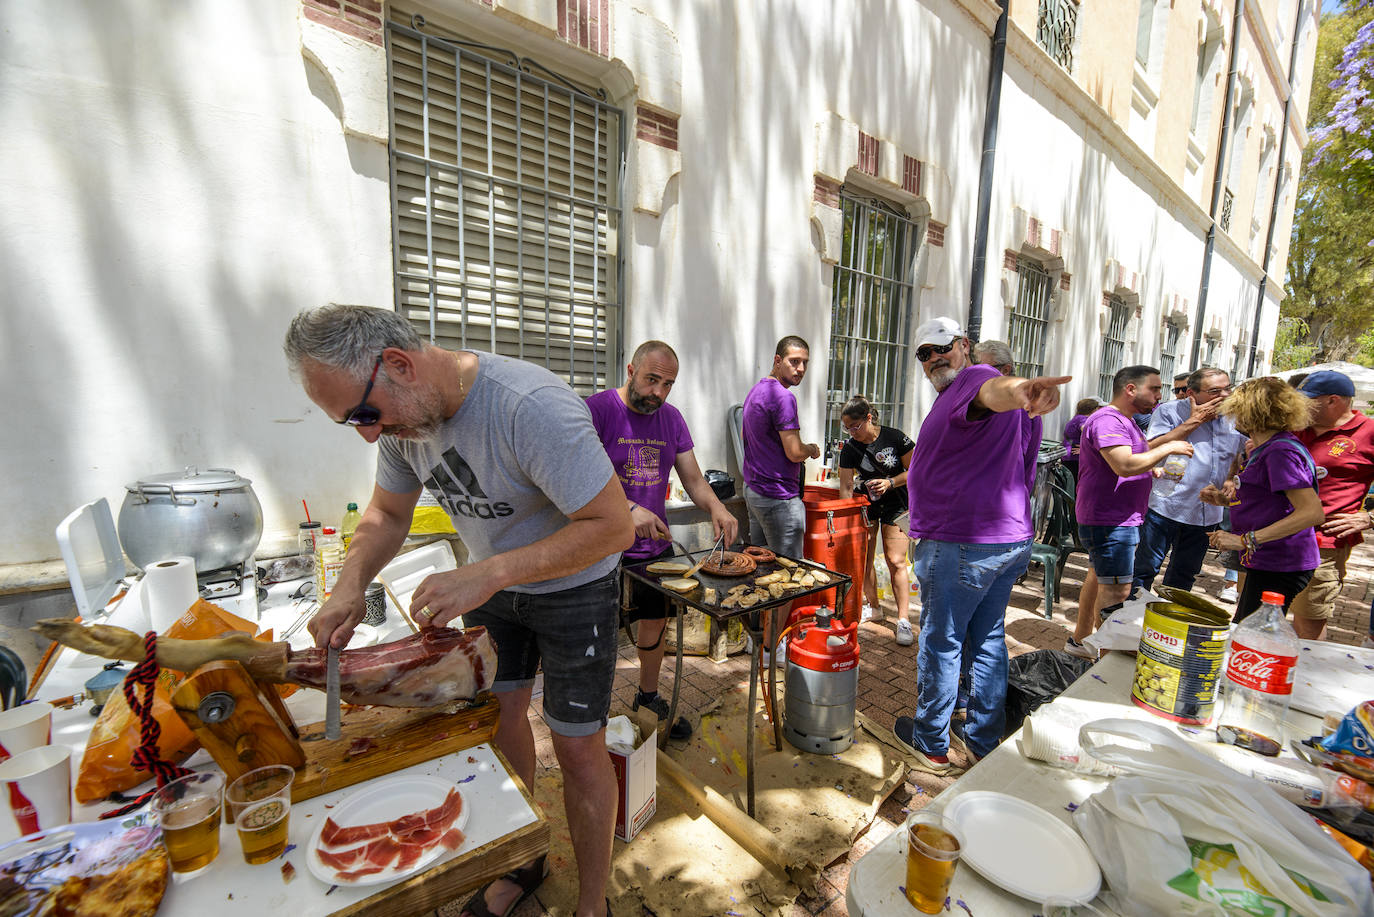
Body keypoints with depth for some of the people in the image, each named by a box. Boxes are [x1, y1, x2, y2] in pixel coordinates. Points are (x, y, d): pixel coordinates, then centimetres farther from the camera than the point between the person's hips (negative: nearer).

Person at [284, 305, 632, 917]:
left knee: (578, 750, 2)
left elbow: (614, 526, -33)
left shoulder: (530, 405, -34)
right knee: (497, 717, 16)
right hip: (489, 581, 7)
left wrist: (488, 575, -35)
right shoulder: (403, 412, -9)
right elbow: (387, 513, 7)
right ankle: (522, 861, 43)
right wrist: (350, 585, -11)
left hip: (571, 586, -6)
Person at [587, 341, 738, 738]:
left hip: (657, 545, 6)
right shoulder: (597, 409, -14)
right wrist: (628, 508, -37)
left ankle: (648, 697, 43)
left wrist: (716, 507, -14)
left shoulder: (671, 418, 6)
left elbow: (693, 478, 6)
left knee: (655, 623, 19)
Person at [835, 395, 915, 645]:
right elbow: (846, 487, -8)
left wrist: (890, 482, -19)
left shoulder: (895, 438, -13)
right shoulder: (850, 449, -8)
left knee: (895, 561, -7)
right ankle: (873, 607, 22)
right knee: (864, 559, 3)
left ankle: (904, 619, 1)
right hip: (866, 504, 3)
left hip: (896, 505, -2)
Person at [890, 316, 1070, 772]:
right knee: (988, 639, 17)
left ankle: (931, 745, 20)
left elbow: (994, 390, -38)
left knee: (941, 643, 4)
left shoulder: (973, 378, -11)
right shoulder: (958, 391, 20)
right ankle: (984, 742, 31)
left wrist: (1020, 391, -60)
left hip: (960, 545, -10)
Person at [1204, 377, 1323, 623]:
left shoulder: (1281, 451, -18)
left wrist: (1246, 540, -29)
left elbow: (1312, 512, -25)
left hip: (1279, 566, -10)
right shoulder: (1263, 448, 14)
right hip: (1268, 563, 10)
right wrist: (1224, 498, 9)